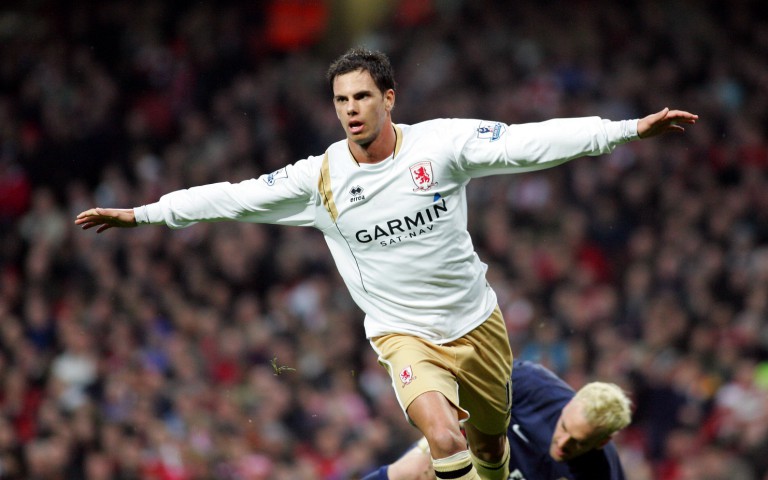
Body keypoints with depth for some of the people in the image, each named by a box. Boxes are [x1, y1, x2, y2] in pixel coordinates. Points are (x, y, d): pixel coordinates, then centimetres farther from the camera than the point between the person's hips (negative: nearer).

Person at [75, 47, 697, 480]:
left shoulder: (442, 143, -11)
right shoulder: (321, 177, -8)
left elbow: (529, 142, -16)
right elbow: (234, 197, -1)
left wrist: (633, 127, -23)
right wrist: (139, 214, -1)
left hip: (476, 321, 2)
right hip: (405, 333, -2)